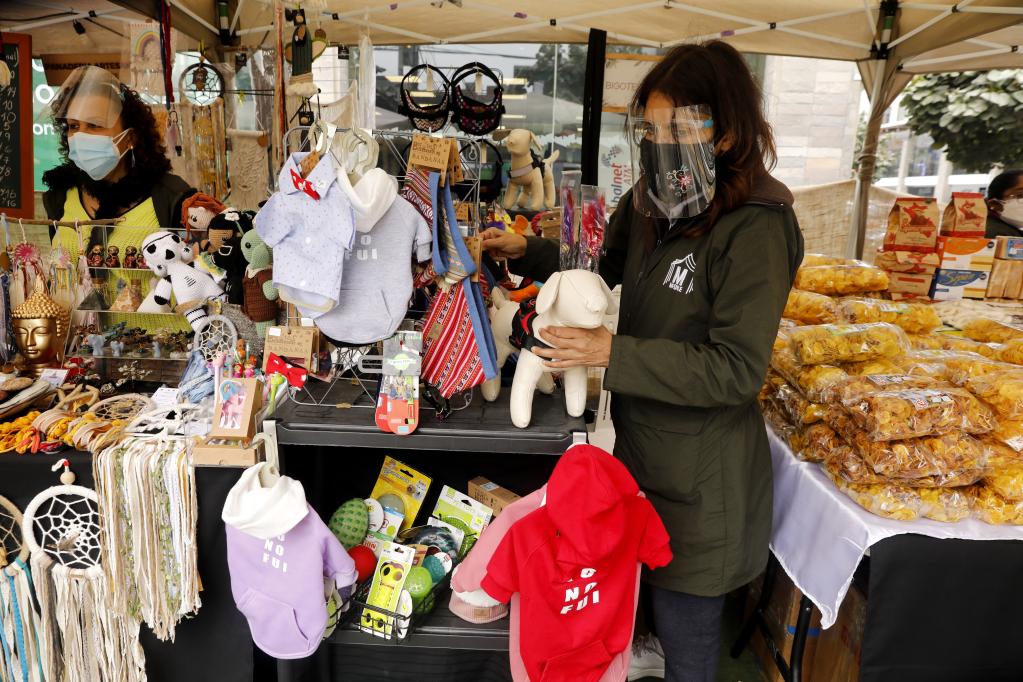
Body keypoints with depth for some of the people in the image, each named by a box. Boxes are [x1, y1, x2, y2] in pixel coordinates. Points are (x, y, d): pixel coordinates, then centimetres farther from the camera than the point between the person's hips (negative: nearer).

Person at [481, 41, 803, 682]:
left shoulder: (755, 230, -22)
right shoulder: (648, 204, 1)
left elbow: (737, 369, -24)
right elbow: (602, 267, 18)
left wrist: (614, 354, -26)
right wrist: (527, 252, 4)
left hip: (699, 474, -7)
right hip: (639, 442, 7)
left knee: (686, 625, 14)